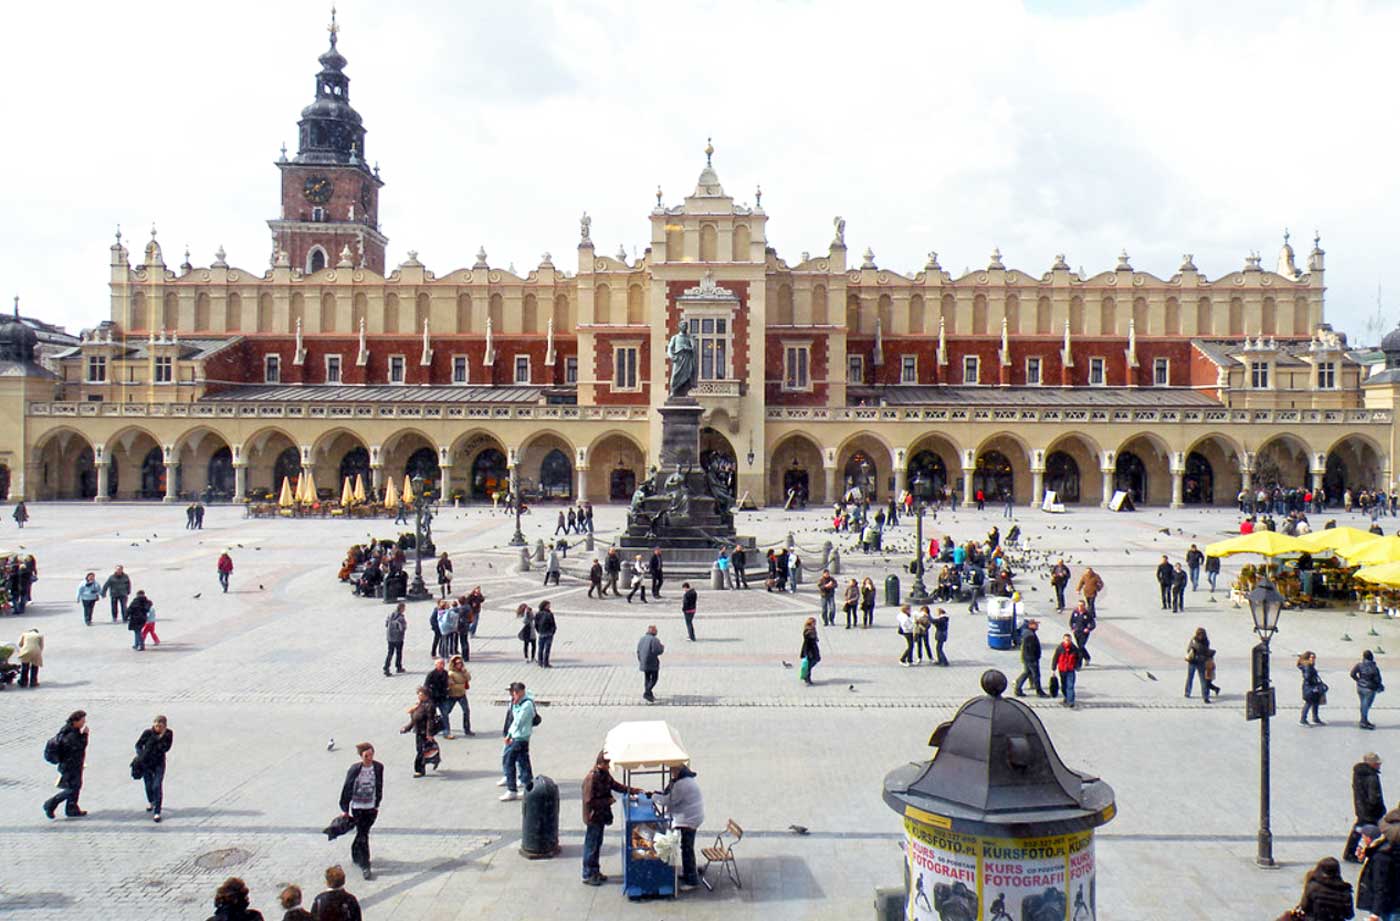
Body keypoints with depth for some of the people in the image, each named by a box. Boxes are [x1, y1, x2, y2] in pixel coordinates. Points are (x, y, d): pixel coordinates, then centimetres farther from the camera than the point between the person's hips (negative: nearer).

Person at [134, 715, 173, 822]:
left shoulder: (168, 734, -11)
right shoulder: (148, 733, -12)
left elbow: (166, 748, -19)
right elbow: (138, 745, 1)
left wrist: (162, 737, -28)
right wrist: (141, 756, -10)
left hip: (159, 763, -1)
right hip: (146, 763, 1)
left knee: (157, 786, -12)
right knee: (148, 786, 14)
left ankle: (157, 812, -5)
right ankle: (150, 802, 47)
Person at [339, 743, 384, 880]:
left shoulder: (378, 767, -6)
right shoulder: (354, 769, -16)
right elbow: (347, 789, -7)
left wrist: (377, 804, 11)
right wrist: (345, 809, -3)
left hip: (371, 808, 4)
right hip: (357, 807, -4)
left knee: (362, 834, 16)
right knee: (363, 836, -4)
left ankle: (355, 854, 41)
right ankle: (365, 866, 3)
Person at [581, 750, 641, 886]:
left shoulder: (605, 775, 2)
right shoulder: (591, 778, -26)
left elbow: (615, 785, 13)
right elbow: (589, 801, -25)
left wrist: (632, 790, 1)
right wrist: (607, 801, -20)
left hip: (601, 816, 9)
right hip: (593, 817, -9)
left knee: (598, 845, 19)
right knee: (591, 847, 4)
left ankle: (595, 871, 31)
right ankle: (588, 876, 15)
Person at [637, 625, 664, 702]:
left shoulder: (641, 639, 8)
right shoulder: (654, 640, -16)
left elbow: (638, 651, 11)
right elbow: (658, 651, -22)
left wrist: (640, 661, 20)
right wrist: (662, 647, -2)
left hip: (643, 663, 7)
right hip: (653, 663, -7)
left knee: (647, 679, 15)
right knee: (654, 678, 2)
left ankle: (650, 695, 19)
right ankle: (647, 693, -10)